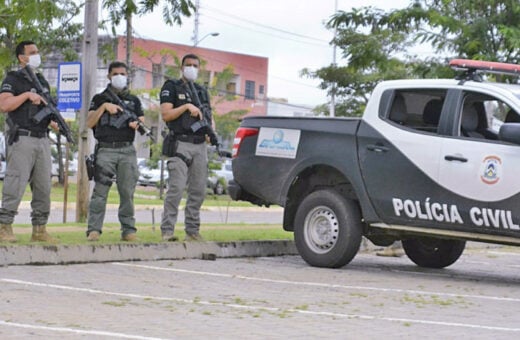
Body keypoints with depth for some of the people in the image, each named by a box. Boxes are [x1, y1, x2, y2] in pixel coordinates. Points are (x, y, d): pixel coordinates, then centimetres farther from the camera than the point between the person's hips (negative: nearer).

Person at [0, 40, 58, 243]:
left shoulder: (42, 82, 21)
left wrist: (53, 122, 8)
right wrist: (27, 95, -19)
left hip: (42, 140, 7)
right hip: (22, 139, -7)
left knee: (43, 187, 6)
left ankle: (39, 229, 12)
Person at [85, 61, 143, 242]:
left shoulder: (134, 100, 19)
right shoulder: (100, 98, 12)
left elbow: (143, 121, 12)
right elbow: (89, 123, 2)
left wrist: (137, 124, -12)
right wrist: (104, 106, -9)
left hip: (127, 150, 2)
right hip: (105, 150, -2)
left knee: (127, 191, 1)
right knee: (100, 190, -9)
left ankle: (128, 230, 5)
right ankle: (94, 229, -9)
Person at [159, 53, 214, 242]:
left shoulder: (202, 91, 21)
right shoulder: (171, 88, 3)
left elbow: (209, 116, 22)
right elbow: (166, 115, -7)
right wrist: (186, 106, -16)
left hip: (200, 145, 6)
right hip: (180, 144, -6)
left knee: (198, 191, 4)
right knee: (176, 188, -14)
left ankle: (192, 231, 10)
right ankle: (167, 231, -13)